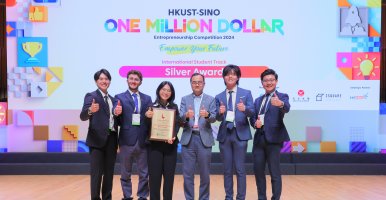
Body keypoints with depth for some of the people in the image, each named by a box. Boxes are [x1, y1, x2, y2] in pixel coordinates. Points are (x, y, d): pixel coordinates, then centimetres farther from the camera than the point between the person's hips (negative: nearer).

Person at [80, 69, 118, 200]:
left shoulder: (113, 99, 14)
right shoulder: (91, 96, -4)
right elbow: (83, 116, -18)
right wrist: (90, 110, -40)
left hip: (112, 139, 6)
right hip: (97, 139, -6)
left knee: (109, 172, 12)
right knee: (96, 173, 0)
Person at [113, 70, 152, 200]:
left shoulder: (147, 99, 9)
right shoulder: (120, 97, 1)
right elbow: (117, 118, -14)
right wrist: (116, 113, -35)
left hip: (143, 140, 2)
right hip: (126, 140, -2)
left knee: (144, 173, 10)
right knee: (125, 173, 11)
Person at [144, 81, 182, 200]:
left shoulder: (174, 107, 7)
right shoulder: (152, 106, 2)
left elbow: (177, 124, 1)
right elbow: (148, 127, 1)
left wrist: (173, 136, -17)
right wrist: (148, 117, -20)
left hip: (170, 144, 2)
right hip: (155, 144, -2)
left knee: (169, 174, 8)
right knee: (154, 175, 1)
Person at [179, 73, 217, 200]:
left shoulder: (210, 99, 5)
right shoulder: (185, 99, 8)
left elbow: (214, 118, -5)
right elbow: (180, 117, -3)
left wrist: (207, 115, -27)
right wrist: (186, 115, -26)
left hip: (204, 139, -1)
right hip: (188, 139, 1)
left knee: (204, 174, 7)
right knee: (187, 174, 6)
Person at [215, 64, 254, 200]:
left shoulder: (246, 93, 3)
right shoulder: (219, 97, 8)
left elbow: (252, 113, -6)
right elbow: (218, 118, 2)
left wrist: (244, 109, -28)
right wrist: (220, 112, -20)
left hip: (240, 134, -2)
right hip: (224, 135, 2)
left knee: (240, 169, 3)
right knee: (227, 169, 10)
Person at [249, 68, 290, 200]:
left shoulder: (282, 96, -1)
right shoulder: (258, 100, 16)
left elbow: (287, 108, -23)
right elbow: (252, 118, 15)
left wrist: (280, 104, -46)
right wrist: (255, 123, -9)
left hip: (273, 139, -5)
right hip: (259, 139, 6)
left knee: (275, 173, -1)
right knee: (258, 171, 9)